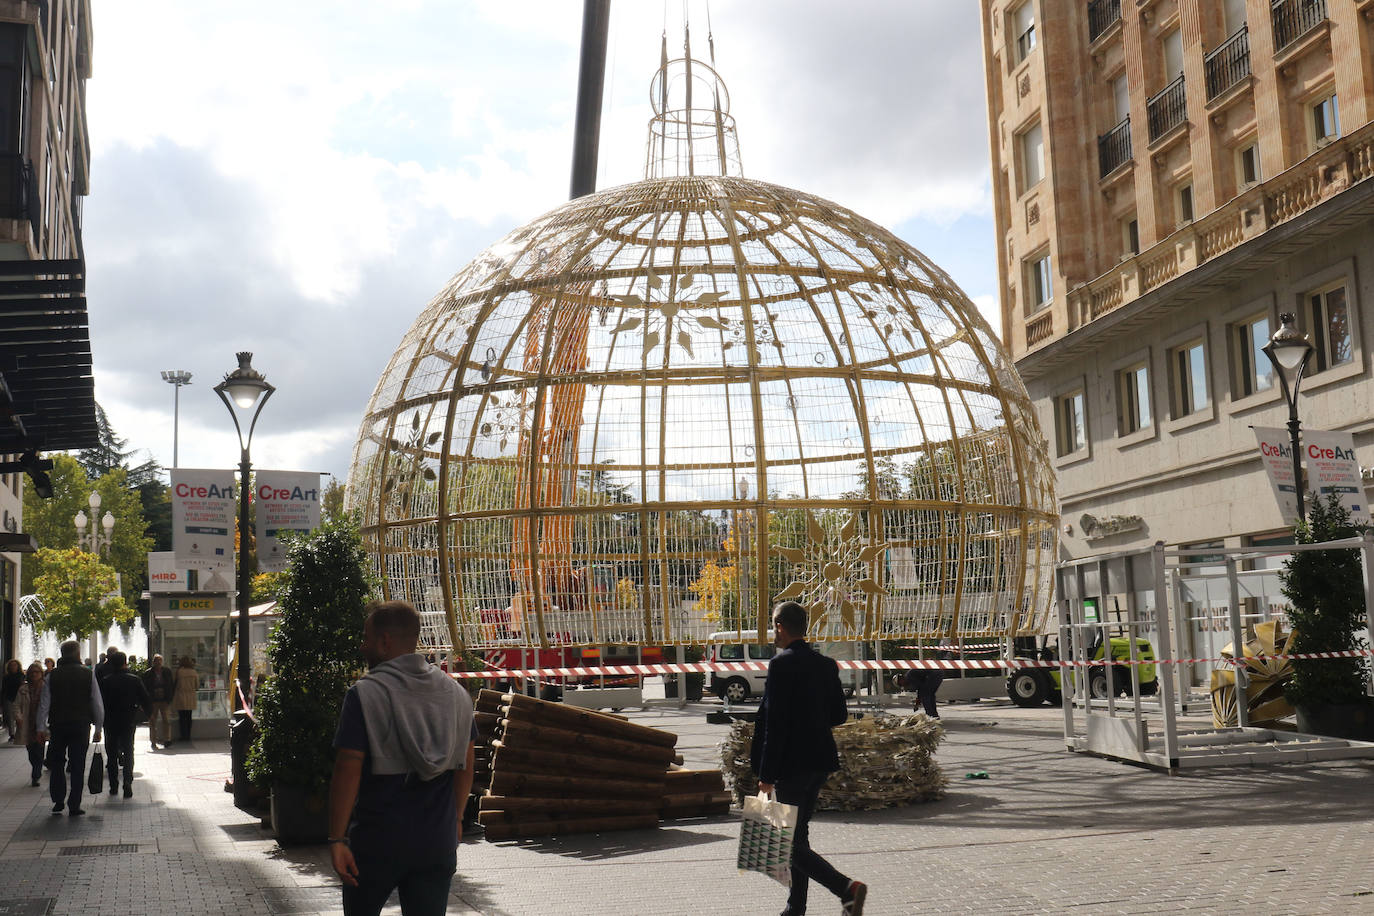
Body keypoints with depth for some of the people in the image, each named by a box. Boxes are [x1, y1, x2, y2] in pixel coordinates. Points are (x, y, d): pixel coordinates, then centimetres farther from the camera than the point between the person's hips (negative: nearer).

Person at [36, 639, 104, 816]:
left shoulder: (52, 676, 0)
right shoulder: (88, 674, -3)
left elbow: (44, 704, 0)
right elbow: (97, 704, -1)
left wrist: (41, 728, 6)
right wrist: (98, 728, 7)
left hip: (58, 725, 1)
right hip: (81, 726, -1)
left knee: (57, 763, 16)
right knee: (78, 766, 4)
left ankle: (57, 802, 11)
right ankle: (74, 806, 4)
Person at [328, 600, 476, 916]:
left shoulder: (364, 695, -11)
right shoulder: (456, 693, 6)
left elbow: (348, 772, -15)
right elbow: (465, 765, 12)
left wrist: (337, 839, -11)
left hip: (377, 841, -4)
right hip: (438, 842, 4)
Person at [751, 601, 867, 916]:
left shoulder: (782, 664, -16)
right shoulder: (826, 665, 6)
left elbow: (775, 724, -19)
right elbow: (839, 715, 9)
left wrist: (766, 775, -16)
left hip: (792, 765, -8)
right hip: (820, 762, 8)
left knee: (792, 843, -2)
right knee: (799, 835, 18)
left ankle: (846, 888, -17)